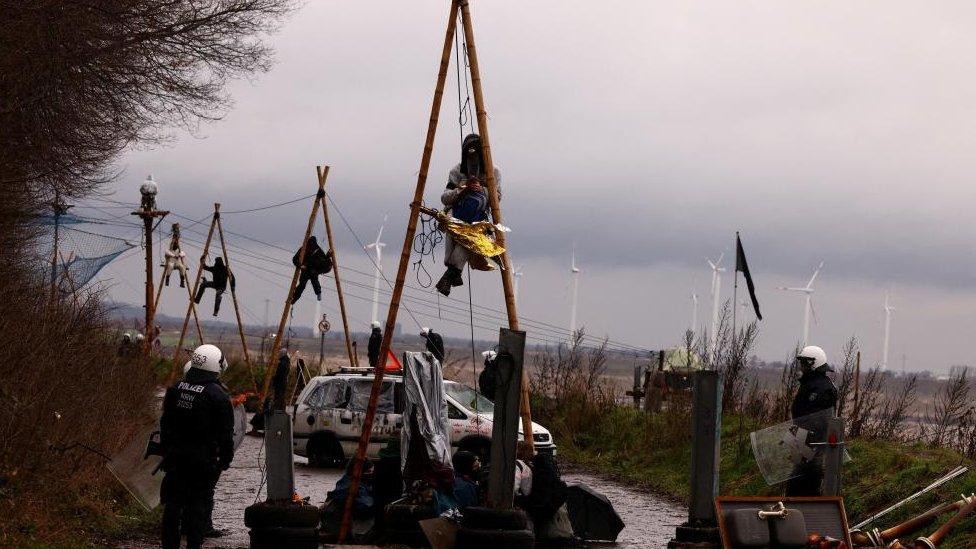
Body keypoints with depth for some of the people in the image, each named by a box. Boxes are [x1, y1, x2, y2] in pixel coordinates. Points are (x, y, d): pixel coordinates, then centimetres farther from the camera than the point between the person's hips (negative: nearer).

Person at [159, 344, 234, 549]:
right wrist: (226, 459, 1)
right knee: (199, 504, 2)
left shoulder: (175, 389, 4)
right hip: (204, 459, -5)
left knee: (173, 502, 11)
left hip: (175, 455, 5)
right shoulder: (218, 396, -13)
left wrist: (166, 451, 21)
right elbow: (225, 433, -10)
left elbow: (165, 424, 12)